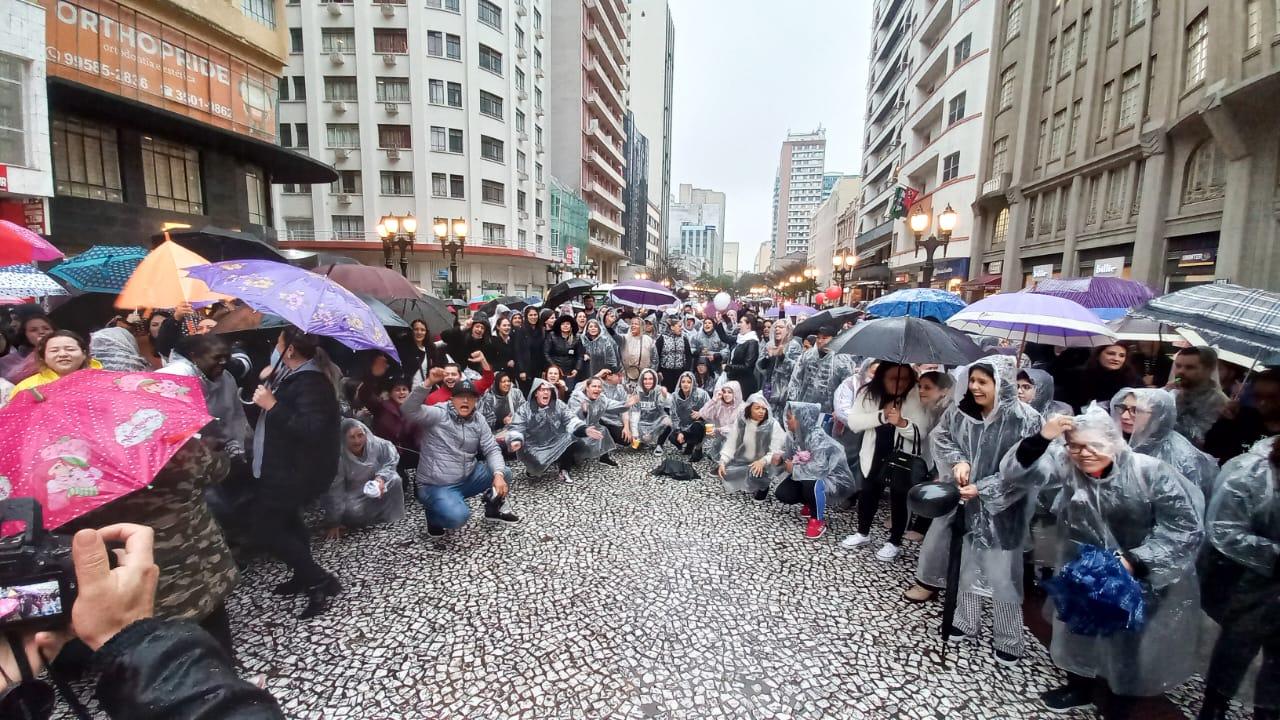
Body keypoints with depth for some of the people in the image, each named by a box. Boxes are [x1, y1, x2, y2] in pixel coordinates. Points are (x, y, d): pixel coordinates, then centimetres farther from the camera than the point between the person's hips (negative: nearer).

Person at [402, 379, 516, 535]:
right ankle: (434, 512, 5)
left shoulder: (478, 420, 3)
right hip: (437, 486, -6)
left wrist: (498, 474, -20)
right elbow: (410, 411, -31)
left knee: (503, 472, -7)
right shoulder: (438, 414, -13)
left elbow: (492, 449, -2)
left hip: (467, 479, 6)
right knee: (457, 517, -31)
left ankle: (493, 510, 20)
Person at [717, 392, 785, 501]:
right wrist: (722, 462, -19)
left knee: (756, 474, -34)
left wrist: (763, 461, -38)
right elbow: (730, 444, -5)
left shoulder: (773, 425, -16)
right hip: (742, 462, 4)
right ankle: (744, 484, 14)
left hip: (763, 465, -3)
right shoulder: (740, 423, -7)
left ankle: (763, 487, 3)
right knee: (725, 472, -19)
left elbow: (776, 450, -19)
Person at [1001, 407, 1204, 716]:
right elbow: (1016, 476, -27)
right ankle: (1080, 687, 50)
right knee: (1078, 633, 22)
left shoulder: (1151, 472, -21)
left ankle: (1122, 701, 47)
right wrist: (1041, 438, -40)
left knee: (1131, 644, 18)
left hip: (1142, 580, -2)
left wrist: (1134, 560, -27)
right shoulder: (1062, 464, -16)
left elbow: (1185, 527, -18)